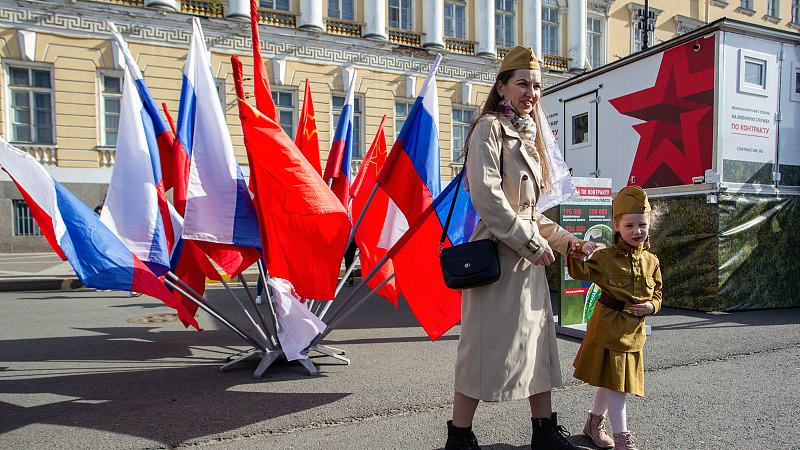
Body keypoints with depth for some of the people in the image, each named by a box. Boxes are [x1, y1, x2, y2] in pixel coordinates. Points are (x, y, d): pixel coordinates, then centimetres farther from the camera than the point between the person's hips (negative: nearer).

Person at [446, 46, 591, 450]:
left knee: (537, 340, 14)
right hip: (498, 253, -9)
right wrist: (532, 243, -16)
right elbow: (486, 195, -19)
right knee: (487, 346, -3)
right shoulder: (489, 127, -7)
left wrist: (561, 238, 12)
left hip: (528, 255, 9)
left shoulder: (527, 135, 19)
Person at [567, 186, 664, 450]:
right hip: (608, 327, -5)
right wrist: (578, 252, -28)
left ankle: (594, 423, 37)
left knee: (611, 383, 17)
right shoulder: (605, 257, -7)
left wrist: (651, 306, -6)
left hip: (633, 332, 5)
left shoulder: (651, 261, 6)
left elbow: (657, 293, 15)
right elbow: (580, 272, -10)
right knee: (615, 383, -1)